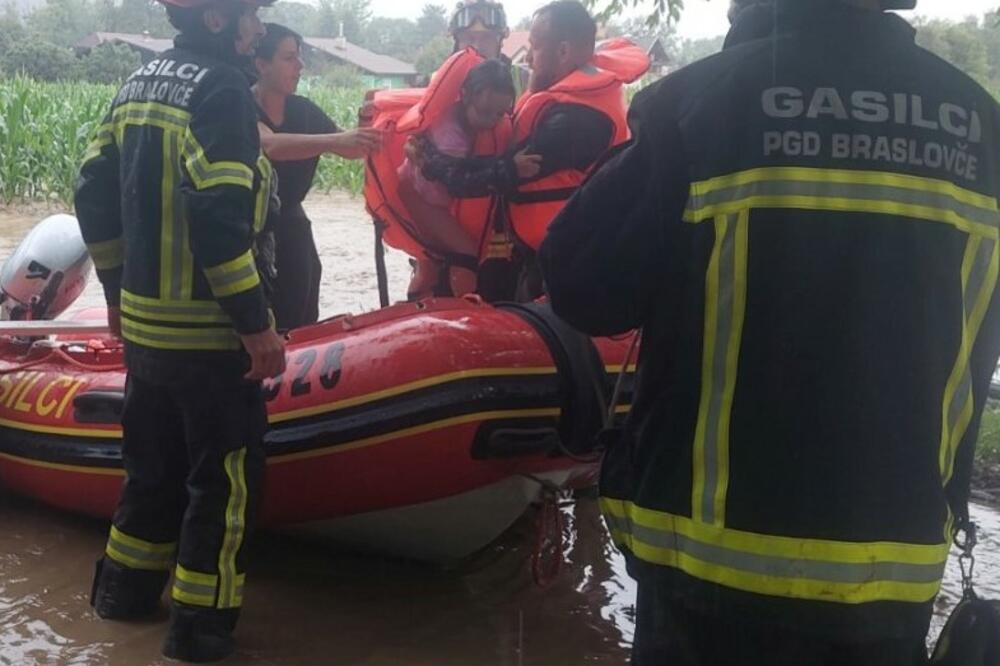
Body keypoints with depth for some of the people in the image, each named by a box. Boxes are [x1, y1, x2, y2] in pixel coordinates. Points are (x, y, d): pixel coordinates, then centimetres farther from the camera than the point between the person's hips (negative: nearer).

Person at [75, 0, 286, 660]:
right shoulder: (221, 90, -15)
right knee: (226, 476, 4)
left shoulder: (138, 85, 12)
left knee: (155, 460, 22)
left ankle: (126, 587, 34)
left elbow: (95, 195, 14)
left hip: (142, 321, 9)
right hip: (208, 332, -8)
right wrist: (257, 324, -20)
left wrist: (119, 289, 22)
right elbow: (218, 218, -25)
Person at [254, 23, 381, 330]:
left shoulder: (302, 109, 6)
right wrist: (335, 140, -46)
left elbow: (349, 149, 3)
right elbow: (270, 144, -34)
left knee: (298, 325, 6)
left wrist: (367, 131, -18)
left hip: (290, 229, 6)